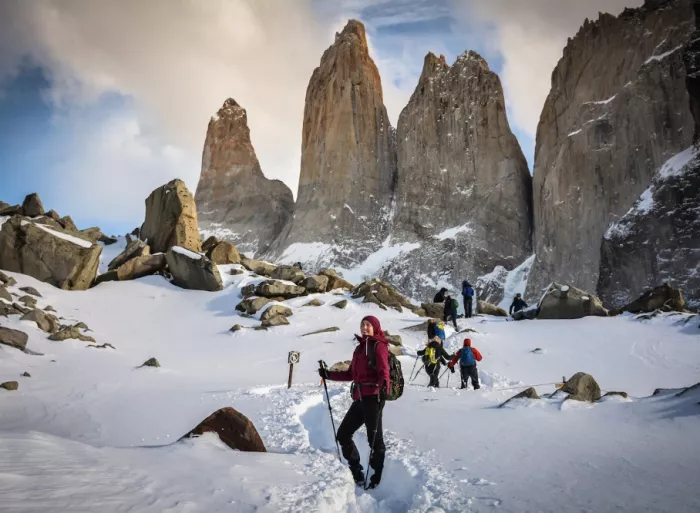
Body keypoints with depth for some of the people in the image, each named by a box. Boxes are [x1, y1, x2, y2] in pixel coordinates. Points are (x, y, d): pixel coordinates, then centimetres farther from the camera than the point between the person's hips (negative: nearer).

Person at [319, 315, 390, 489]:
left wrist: (384, 384, -37)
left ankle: (377, 475, 8)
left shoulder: (379, 346, -2)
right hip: (360, 398, 9)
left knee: (374, 438, -6)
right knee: (343, 434, 12)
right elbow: (351, 374, 24)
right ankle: (356, 470, 25)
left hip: (373, 397, -9)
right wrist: (328, 374, 21)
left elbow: (383, 370, -17)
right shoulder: (359, 348, 20)